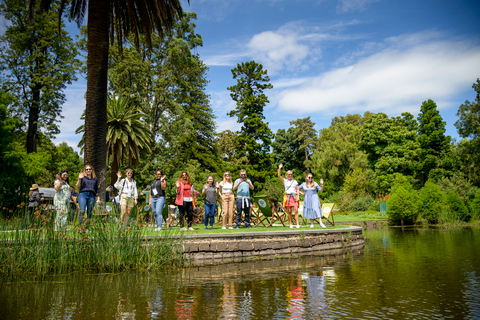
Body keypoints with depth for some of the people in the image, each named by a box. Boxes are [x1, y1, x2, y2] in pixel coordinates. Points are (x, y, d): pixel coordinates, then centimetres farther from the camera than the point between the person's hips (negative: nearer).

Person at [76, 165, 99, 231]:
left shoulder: (95, 179, 19)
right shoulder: (82, 177, 12)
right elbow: (78, 187, 4)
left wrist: (97, 197, 12)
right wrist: (79, 179, -9)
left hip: (92, 196, 2)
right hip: (83, 194, -2)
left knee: (90, 212, 0)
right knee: (82, 211, -14)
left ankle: (87, 228, 5)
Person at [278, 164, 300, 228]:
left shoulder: (295, 181, 14)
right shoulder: (285, 181, 12)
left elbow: (297, 190, 11)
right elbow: (279, 176, 0)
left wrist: (298, 196, -2)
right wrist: (280, 168, -9)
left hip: (294, 197, 0)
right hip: (287, 197, 0)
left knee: (296, 211, -10)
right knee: (289, 211, -1)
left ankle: (297, 224, -12)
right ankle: (290, 224, 8)